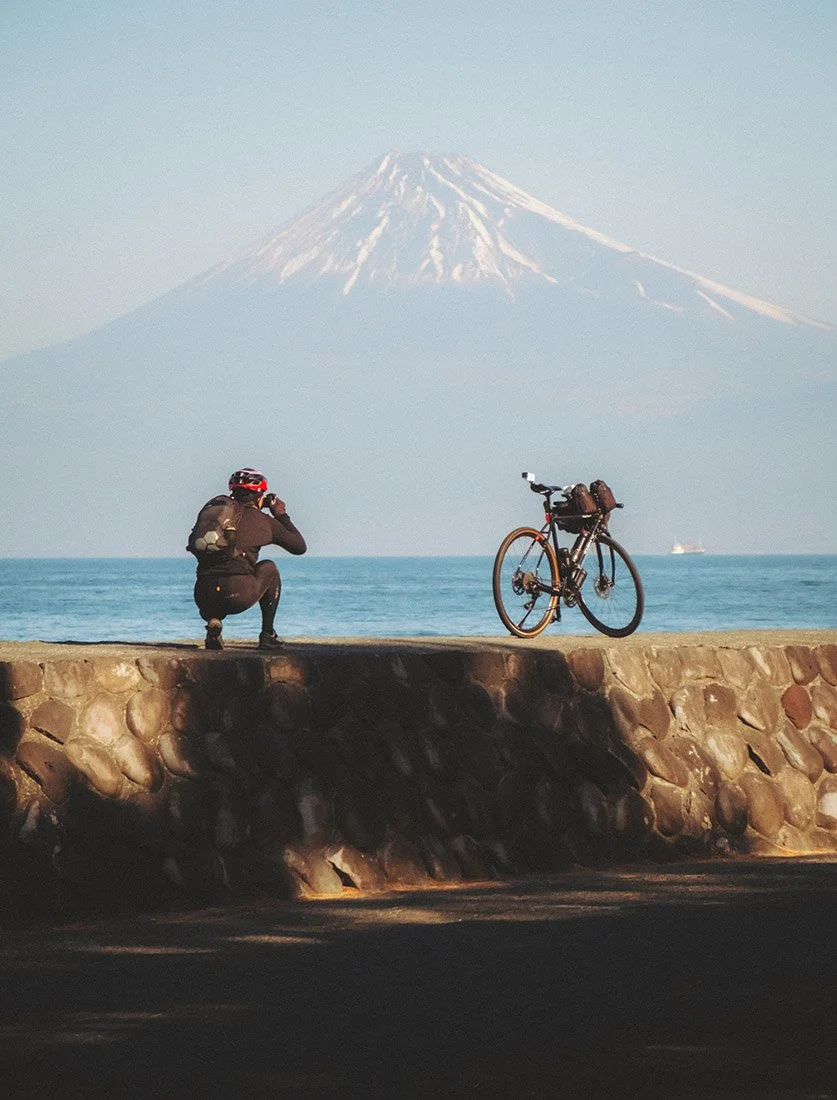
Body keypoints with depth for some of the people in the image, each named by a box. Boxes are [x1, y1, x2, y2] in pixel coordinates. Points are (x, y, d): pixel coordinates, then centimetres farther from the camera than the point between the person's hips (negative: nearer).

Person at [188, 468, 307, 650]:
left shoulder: (212, 508, 19)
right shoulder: (264, 521, 10)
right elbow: (300, 547, 22)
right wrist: (282, 515, 36)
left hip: (203, 596, 3)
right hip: (238, 594, -3)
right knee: (269, 568, 29)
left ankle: (212, 620, 5)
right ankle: (267, 634, 27)